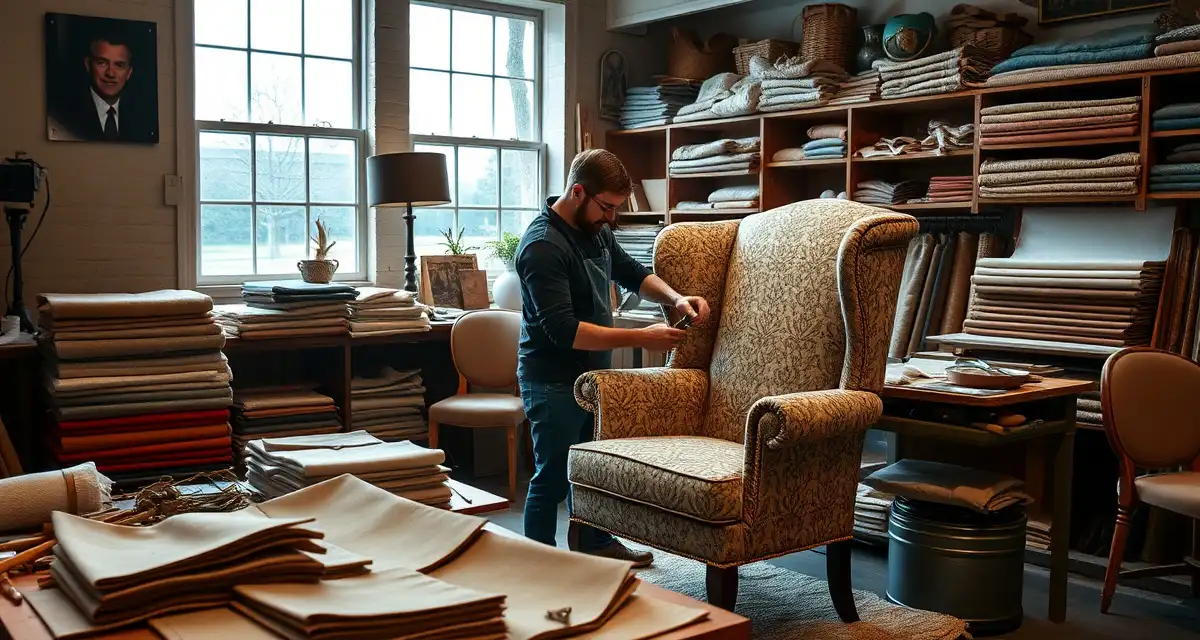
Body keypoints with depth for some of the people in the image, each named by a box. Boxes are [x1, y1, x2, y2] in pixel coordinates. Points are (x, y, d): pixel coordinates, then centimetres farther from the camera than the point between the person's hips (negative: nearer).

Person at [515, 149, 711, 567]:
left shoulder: (596, 231, 4)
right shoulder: (542, 246, -23)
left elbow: (633, 274, 19)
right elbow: (563, 330, -29)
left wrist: (675, 298, -2)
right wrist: (640, 338, -29)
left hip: (591, 372, 9)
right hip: (553, 380, -9)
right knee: (552, 477, 2)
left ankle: (595, 543, 39)